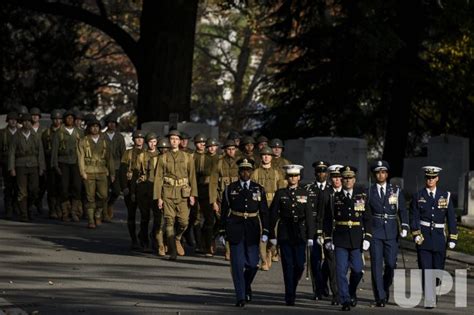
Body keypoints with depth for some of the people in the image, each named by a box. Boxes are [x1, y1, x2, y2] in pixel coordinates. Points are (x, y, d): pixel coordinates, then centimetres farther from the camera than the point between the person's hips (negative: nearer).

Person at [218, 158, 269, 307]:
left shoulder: (259, 189, 6)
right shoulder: (230, 189, 4)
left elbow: (264, 212, 6)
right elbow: (224, 212, 5)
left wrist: (265, 232, -2)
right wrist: (222, 232, 1)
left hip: (252, 231, 1)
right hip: (235, 230, -1)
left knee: (252, 264, 2)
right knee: (237, 264, -5)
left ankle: (247, 286, 32)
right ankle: (241, 297, 0)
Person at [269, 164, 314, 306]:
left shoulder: (304, 194, 5)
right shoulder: (280, 194, 3)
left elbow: (309, 216, 3)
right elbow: (273, 215, 4)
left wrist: (310, 236, -2)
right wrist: (272, 235, 0)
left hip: (300, 233, 1)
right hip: (285, 234, -1)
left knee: (300, 265, -2)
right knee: (288, 266, -2)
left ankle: (292, 288, 24)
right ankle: (290, 296, 2)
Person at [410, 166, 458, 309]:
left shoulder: (445, 196, 6)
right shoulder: (418, 196, 3)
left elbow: (451, 218, 6)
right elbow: (414, 217, -2)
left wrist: (452, 238, 1)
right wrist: (416, 234, -16)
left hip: (439, 237, 1)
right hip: (423, 237, -1)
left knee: (438, 269, 4)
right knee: (426, 270, -7)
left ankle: (434, 290, 29)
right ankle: (429, 300, -9)